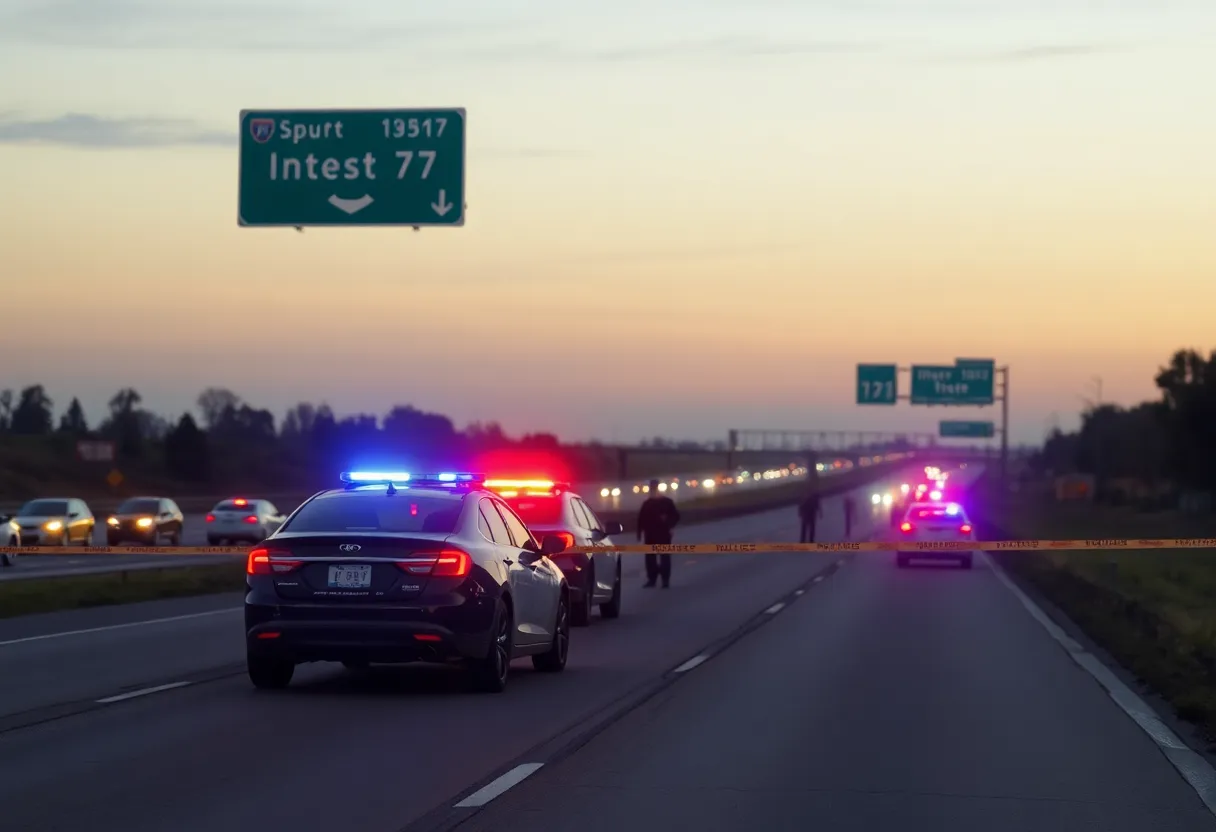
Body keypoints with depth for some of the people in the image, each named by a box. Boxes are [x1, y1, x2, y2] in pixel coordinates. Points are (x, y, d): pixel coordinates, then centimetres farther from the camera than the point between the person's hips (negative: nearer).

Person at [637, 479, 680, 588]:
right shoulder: (646, 504, 10)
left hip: (663, 535, -3)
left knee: (664, 557, -3)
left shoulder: (667, 502, 2)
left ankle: (665, 580, 0)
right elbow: (641, 519, 10)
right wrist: (640, 534, 4)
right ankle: (651, 579, 11)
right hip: (650, 536, 3)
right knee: (650, 558, 3)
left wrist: (668, 524, -15)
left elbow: (676, 516, 2)